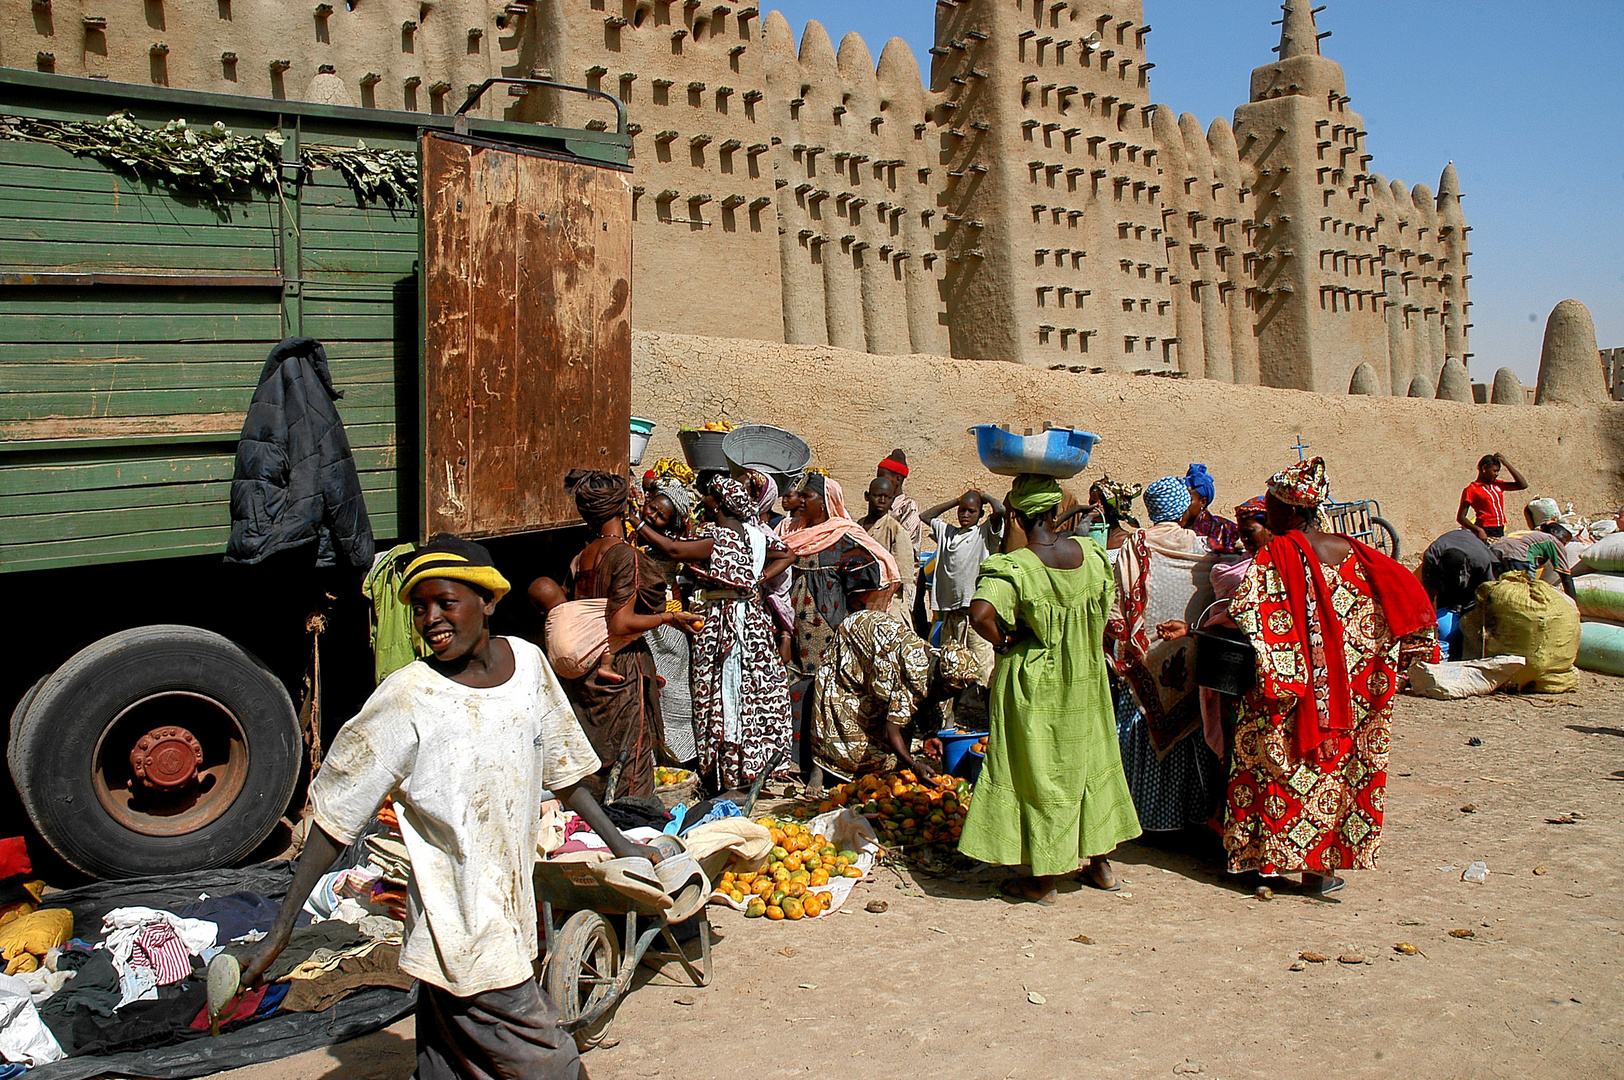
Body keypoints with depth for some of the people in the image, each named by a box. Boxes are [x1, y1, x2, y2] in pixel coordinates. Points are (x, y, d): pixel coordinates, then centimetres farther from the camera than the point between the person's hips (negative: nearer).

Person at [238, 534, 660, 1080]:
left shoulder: (526, 662, 1)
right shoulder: (407, 697, -15)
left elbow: (557, 765, 14)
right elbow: (335, 815, -11)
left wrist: (619, 844, 17)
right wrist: (279, 932, -12)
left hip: (514, 908, 5)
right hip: (462, 934, -5)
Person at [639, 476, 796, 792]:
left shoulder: (720, 538, -19)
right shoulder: (754, 533, 5)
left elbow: (673, 549, -22)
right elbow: (788, 555, 17)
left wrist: (639, 524, -13)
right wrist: (759, 579, 9)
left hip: (723, 621, -8)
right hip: (752, 615, 8)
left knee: (728, 695, 0)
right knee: (758, 691, 13)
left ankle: (733, 775, 7)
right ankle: (762, 767, 23)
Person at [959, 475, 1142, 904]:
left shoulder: (1013, 567, -21)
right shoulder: (1091, 553, -4)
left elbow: (981, 611, -37)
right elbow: (1103, 608, 9)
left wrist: (1003, 640, -18)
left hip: (1034, 684, -5)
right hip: (1085, 678, 5)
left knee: (1039, 771, 6)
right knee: (1088, 764, 20)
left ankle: (1044, 880, 17)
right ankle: (1100, 863, 34)